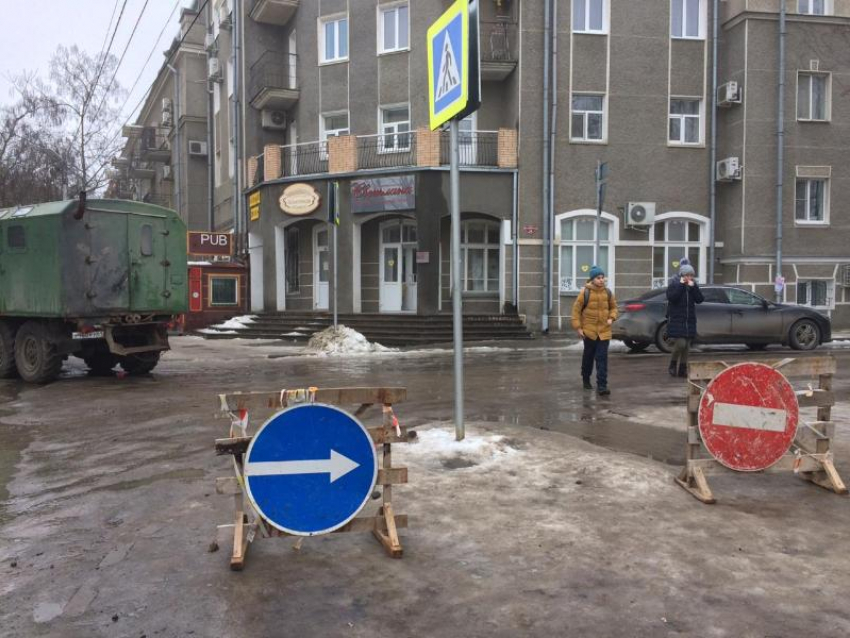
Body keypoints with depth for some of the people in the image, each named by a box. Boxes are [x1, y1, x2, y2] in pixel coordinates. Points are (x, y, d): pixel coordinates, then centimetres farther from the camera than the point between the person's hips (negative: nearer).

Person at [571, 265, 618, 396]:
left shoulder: (608, 292, 1)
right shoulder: (585, 292, -8)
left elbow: (613, 307, 15)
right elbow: (576, 309, -5)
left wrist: (611, 318, -4)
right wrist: (577, 327, -9)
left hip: (604, 331, 2)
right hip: (589, 330, -1)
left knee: (602, 358, -4)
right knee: (588, 356, 14)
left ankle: (602, 386, -4)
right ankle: (586, 379, 36)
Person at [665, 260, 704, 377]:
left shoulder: (693, 285, 9)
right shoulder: (674, 283, -4)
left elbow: (699, 299, -2)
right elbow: (671, 297, -19)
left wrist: (693, 287, -12)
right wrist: (681, 285, -19)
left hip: (690, 320, 5)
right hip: (676, 320, -5)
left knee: (686, 346, 6)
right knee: (680, 343, -15)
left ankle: (682, 369, 14)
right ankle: (672, 365, 6)